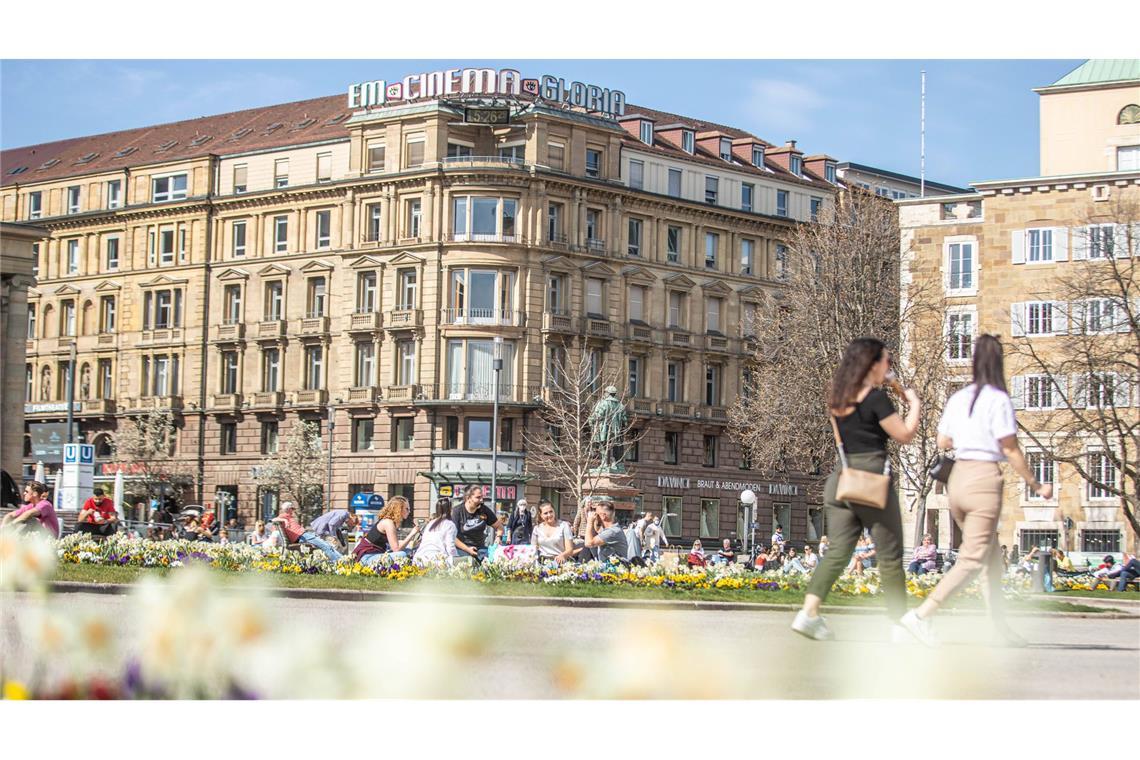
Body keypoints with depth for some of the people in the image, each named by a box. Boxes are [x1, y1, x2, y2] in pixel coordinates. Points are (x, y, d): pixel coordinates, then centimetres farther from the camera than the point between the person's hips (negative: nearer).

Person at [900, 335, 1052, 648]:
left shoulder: (957, 399, 9)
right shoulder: (998, 400, -9)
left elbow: (942, 441, 15)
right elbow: (1010, 450, -9)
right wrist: (1036, 486, 0)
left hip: (957, 476, 7)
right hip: (984, 478, -7)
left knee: (991, 553, 18)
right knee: (973, 559, -7)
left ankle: (1000, 624, 20)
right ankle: (921, 615, -18)